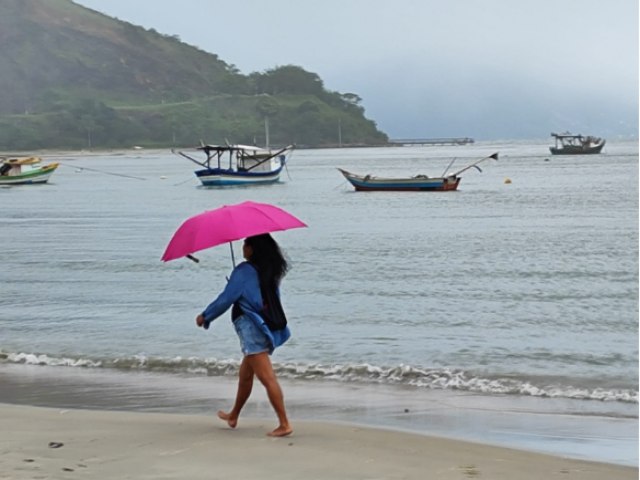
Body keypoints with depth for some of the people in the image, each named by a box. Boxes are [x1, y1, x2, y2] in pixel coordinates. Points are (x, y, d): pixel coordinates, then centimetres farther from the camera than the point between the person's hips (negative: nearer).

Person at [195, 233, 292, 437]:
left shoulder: (245, 271, -14)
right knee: (245, 374, 23)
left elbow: (226, 298, -10)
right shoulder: (271, 270, 9)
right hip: (265, 326, 9)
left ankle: (284, 424, -14)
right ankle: (233, 416, 37)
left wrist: (205, 316, 4)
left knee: (267, 378, -11)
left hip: (251, 327, -9)